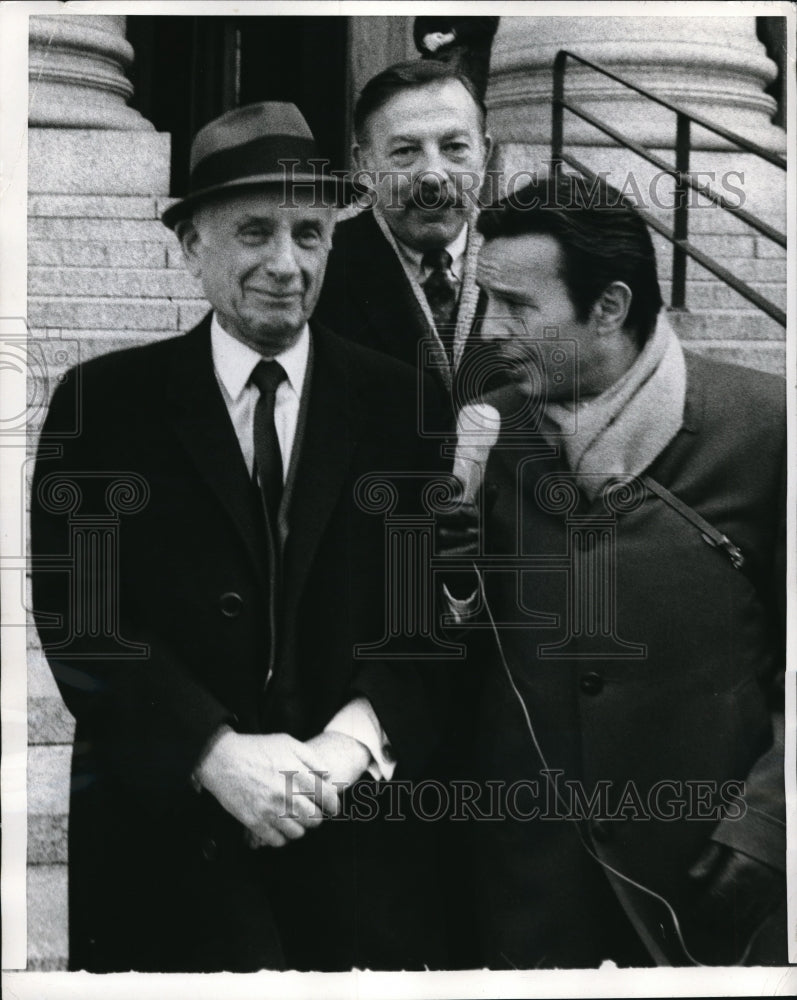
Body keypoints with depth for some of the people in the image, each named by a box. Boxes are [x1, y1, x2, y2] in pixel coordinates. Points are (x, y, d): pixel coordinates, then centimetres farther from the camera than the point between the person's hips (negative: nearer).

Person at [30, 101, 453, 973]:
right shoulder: (103, 402, 2)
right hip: (163, 820, -1)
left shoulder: (399, 403, 5)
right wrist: (216, 753, -16)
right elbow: (79, 612, -5)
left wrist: (354, 737, -16)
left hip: (360, 832, 1)